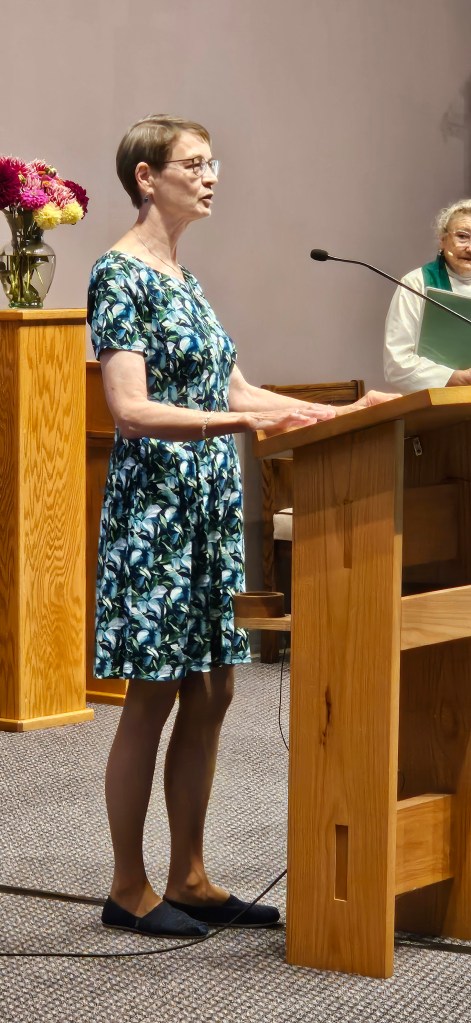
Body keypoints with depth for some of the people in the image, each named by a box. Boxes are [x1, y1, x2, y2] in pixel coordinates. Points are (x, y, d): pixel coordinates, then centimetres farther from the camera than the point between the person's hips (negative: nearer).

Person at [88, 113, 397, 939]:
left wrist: (339, 412, 14)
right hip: (155, 506, -9)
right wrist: (243, 423, -30)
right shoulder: (120, 275, -12)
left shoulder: (182, 279, 15)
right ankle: (129, 888, 8)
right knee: (154, 697, -2)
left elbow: (230, 389, 18)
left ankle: (189, 879, 17)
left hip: (211, 506, 9)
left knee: (209, 695, 9)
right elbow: (131, 410, -21)